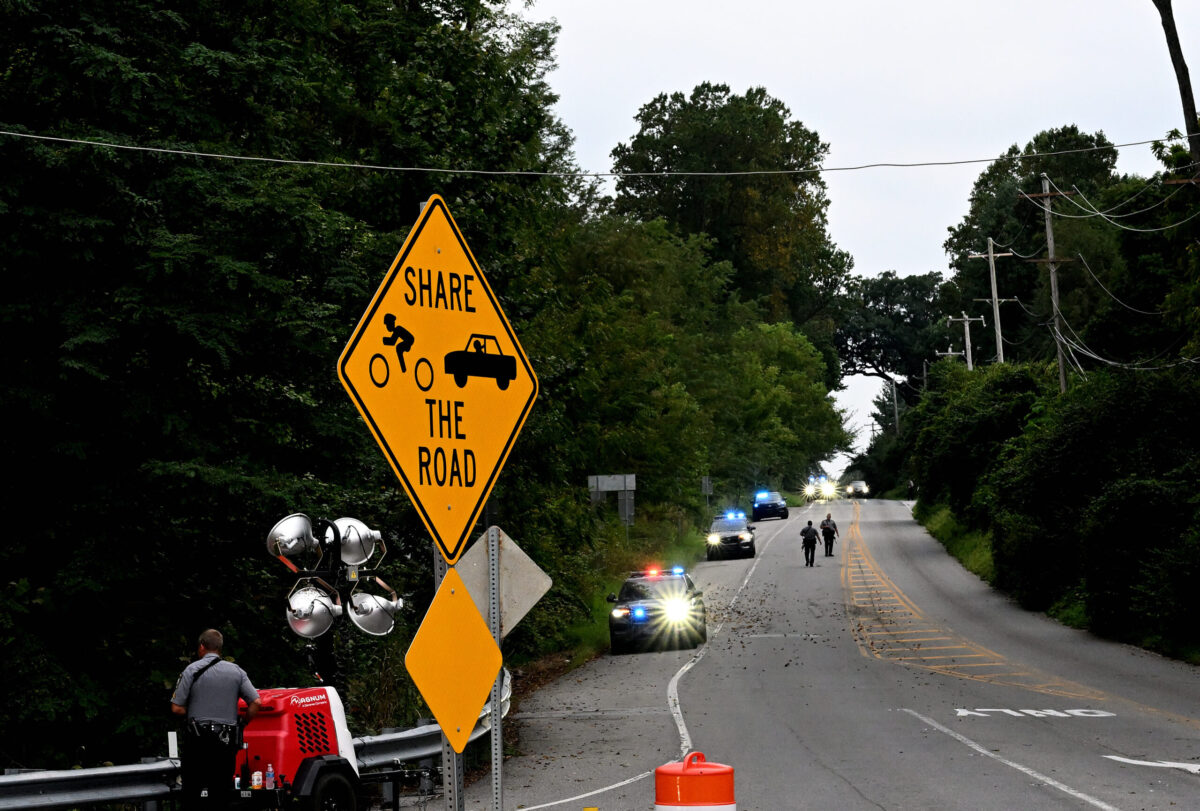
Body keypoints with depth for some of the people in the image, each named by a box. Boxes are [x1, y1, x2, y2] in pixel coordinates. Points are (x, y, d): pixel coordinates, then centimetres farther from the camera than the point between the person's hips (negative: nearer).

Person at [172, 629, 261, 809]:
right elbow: (256, 703, -1)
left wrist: (194, 714, 12)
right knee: (221, 794, 7)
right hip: (226, 740, 3)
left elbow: (177, 708, -6)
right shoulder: (236, 671, 6)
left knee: (194, 795, -1)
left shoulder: (192, 669, -2)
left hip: (198, 740, -3)